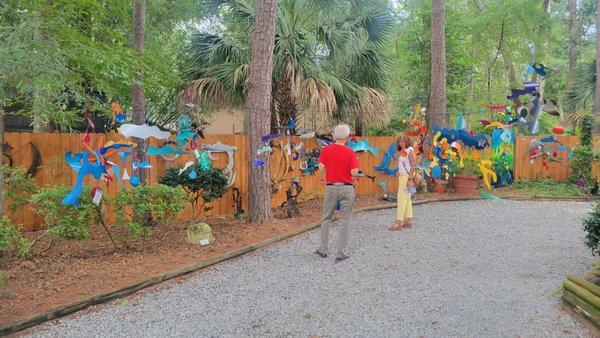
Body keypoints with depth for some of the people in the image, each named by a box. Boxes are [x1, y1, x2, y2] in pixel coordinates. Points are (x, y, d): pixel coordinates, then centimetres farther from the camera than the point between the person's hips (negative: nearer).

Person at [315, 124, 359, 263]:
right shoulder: (350, 152, -10)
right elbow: (354, 173, -11)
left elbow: (321, 168, -2)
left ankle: (323, 249, 19)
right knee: (344, 221, 5)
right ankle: (341, 253, 7)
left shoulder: (326, 150, -3)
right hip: (347, 188, -2)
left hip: (331, 187, 2)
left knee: (326, 219, 15)